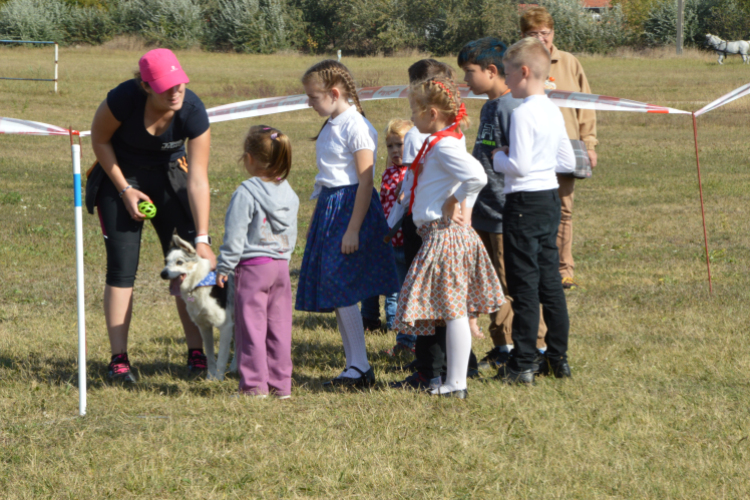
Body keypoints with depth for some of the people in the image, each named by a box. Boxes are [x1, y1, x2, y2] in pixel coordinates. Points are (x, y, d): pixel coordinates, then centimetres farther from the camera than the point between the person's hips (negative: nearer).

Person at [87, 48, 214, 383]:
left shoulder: (193, 111, -26)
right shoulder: (124, 99, -30)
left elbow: (198, 181, -23)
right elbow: (99, 140, -9)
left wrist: (202, 239, -24)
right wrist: (125, 189, -12)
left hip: (168, 177, 2)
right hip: (120, 176, -2)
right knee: (122, 267, -9)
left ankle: (197, 353, 2)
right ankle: (119, 359, -6)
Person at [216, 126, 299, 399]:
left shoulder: (246, 193, -13)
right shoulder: (288, 192, 8)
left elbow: (235, 235, -13)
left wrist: (224, 266, -5)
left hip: (253, 266, -7)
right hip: (281, 264, 7)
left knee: (251, 325, -2)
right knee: (279, 327, 10)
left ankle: (254, 384, -2)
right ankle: (281, 383, 12)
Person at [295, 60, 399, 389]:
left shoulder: (356, 128, -15)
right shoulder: (330, 126, 13)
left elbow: (365, 181, -18)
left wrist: (353, 229, -21)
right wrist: (315, 223, 23)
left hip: (350, 207, -10)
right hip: (328, 207, 10)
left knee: (341, 290, -11)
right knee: (334, 292, 8)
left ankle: (360, 368, -6)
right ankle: (354, 365, 13)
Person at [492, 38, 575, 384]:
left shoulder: (523, 113, -17)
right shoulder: (553, 112, 9)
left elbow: (520, 166, -22)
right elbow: (568, 162, 15)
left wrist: (499, 159, -4)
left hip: (525, 202, -8)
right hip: (551, 198, 8)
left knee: (524, 284, -3)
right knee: (550, 280, 14)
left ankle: (523, 365, 0)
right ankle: (558, 357, 19)